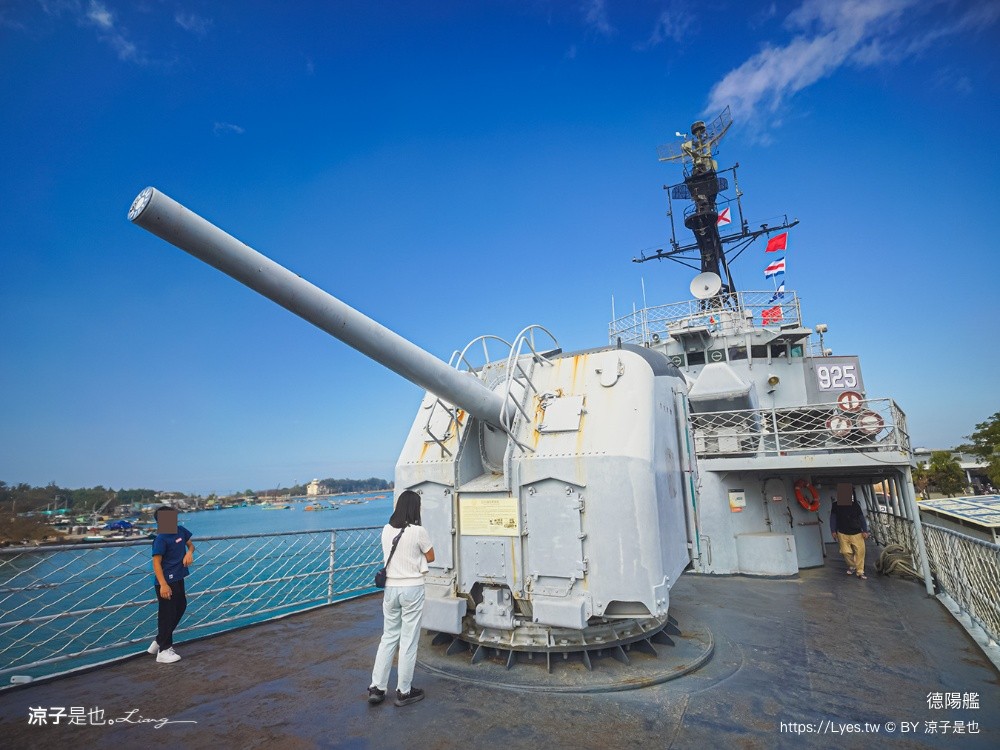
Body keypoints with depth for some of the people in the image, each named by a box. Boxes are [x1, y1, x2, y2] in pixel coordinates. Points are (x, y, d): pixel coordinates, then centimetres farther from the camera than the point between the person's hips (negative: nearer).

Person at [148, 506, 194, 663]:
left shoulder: (181, 531, 2)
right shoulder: (161, 539, -19)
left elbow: (190, 545, 18)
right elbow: (156, 563, -20)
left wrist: (189, 552, -6)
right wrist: (163, 585, -25)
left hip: (178, 578, 8)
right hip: (166, 581, -8)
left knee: (180, 607, 18)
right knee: (167, 614, 1)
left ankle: (158, 642, 35)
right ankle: (163, 651, 16)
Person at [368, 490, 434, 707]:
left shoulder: (386, 530, 0)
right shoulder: (418, 531, -16)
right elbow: (430, 557, -2)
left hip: (391, 588, 5)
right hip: (412, 589, -5)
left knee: (388, 637, 18)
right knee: (409, 640, 8)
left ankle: (377, 688, 22)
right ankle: (404, 691, 19)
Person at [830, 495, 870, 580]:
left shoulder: (855, 504, -1)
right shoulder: (836, 505, -3)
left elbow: (862, 518, 3)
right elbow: (833, 518, 4)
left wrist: (865, 531, -1)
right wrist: (833, 531, 2)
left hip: (857, 533, 0)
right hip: (842, 533, 0)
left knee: (860, 552, -3)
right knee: (846, 551, -2)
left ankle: (860, 572, 10)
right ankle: (852, 566, 26)